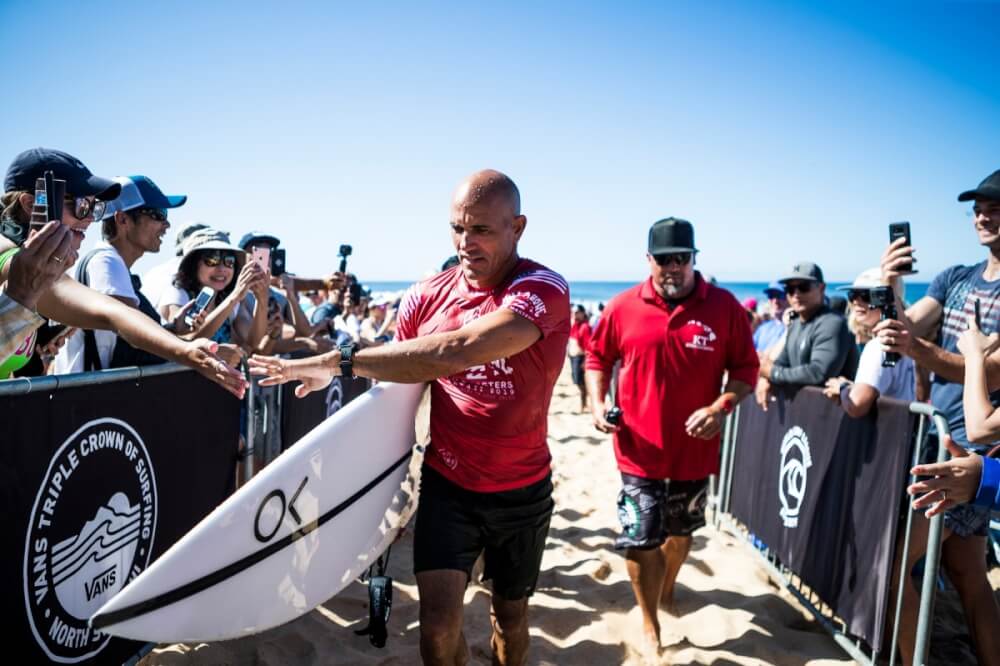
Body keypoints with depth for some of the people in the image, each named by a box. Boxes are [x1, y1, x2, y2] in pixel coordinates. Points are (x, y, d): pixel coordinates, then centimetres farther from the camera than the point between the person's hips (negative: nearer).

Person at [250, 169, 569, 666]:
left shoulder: (543, 289, -21)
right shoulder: (426, 297, -6)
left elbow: (455, 352, -36)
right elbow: (400, 372, 5)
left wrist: (340, 361, -33)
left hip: (521, 490, -1)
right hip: (447, 484, 2)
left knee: (510, 613, 18)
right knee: (437, 623, -3)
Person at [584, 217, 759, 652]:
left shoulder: (724, 306, -7)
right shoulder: (622, 307, -6)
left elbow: (745, 369, -2)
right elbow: (597, 358, 6)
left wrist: (721, 407, -19)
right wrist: (597, 404, -9)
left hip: (694, 450, 2)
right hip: (640, 450, -1)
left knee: (680, 534, 23)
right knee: (642, 541, 3)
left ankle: (667, 590, 53)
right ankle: (650, 627, 26)